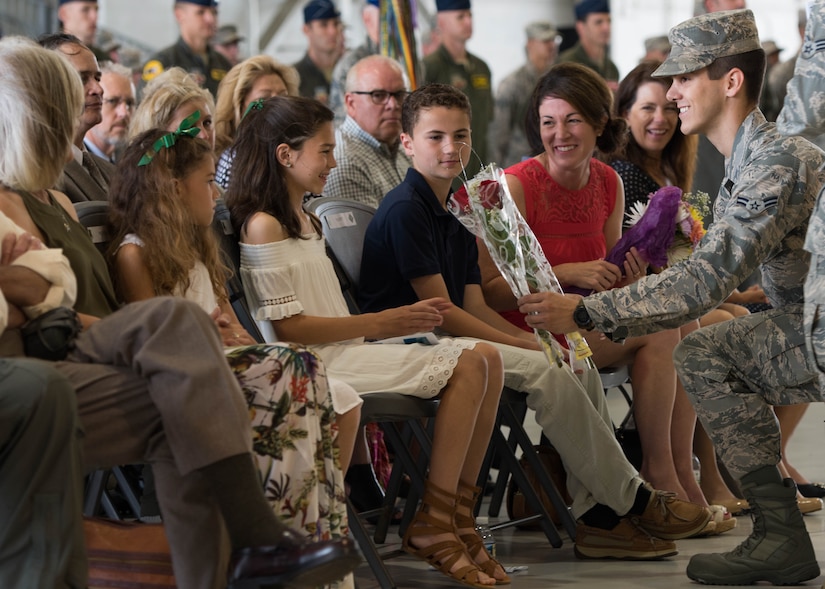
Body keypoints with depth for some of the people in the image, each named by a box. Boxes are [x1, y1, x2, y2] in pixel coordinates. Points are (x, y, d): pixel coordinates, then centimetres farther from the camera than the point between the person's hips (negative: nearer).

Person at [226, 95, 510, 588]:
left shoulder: (306, 222, 22)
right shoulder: (263, 226, -8)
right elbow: (287, 326, -14)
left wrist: (406, 319, 6)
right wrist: (381, 323, -12)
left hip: (347, 348, 9)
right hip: (316, 363, -9)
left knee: (482, 359, -8)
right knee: (465, 369, -20)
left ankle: (457, 517, -7)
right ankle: (432, 527, -16)